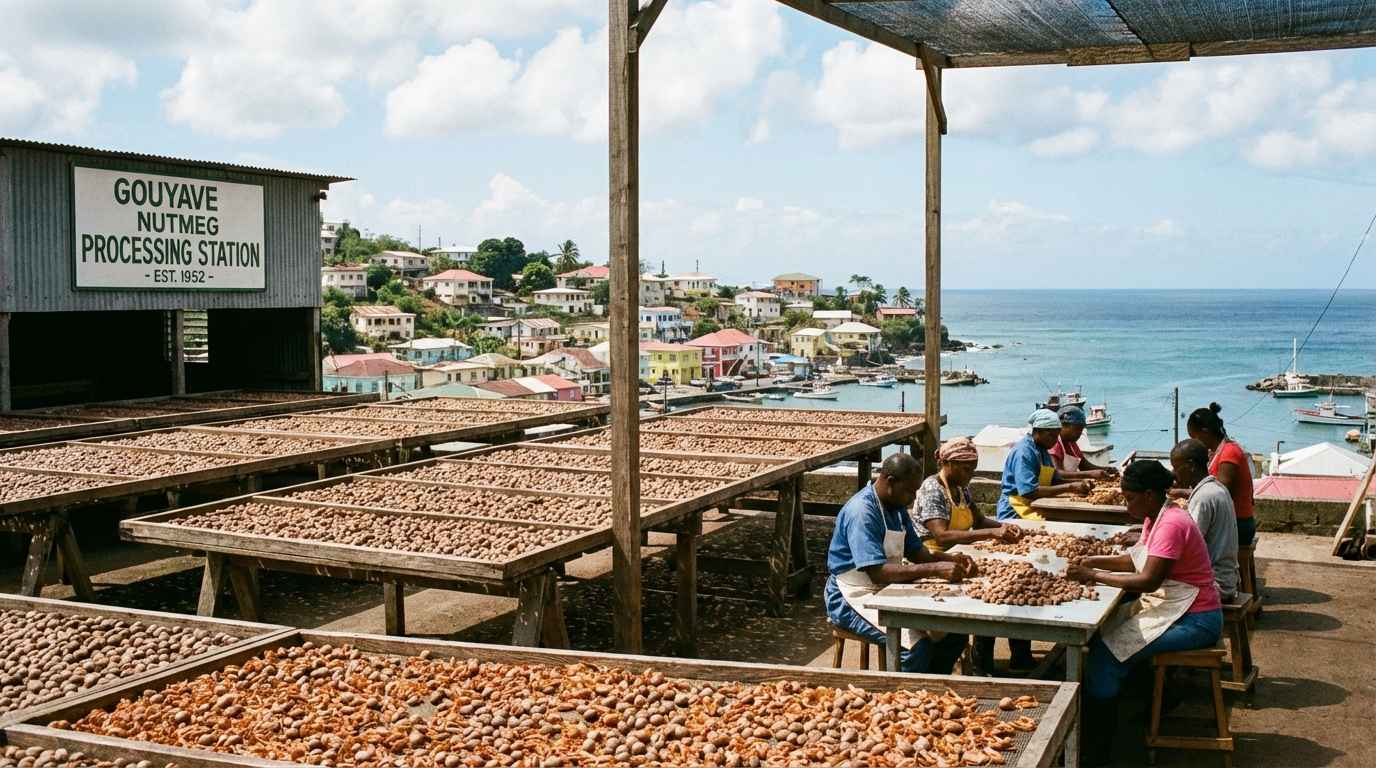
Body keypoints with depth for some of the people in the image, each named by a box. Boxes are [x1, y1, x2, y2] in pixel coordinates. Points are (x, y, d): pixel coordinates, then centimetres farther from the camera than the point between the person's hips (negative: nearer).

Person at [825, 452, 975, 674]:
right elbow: (878, 572, -30)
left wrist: (951, 559, -4)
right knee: (917, 647, -29)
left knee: (955, 632, -1)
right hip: (854, 598, -9)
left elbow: (916, 551, 16)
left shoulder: (897, 507, 8)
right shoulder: (861, 512, -22)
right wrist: (935, 570, -32)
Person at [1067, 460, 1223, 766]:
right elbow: (1138, 560, 19)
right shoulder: (1155, 518, 8)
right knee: (1099, 633, 2)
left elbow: (1149, 580, -29)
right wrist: (1095, 561, 5)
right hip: (1167, 606, 10)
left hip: (1193, 620, -10)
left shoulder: (1171, 524, -23)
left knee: (1106, 655, -15)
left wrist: (1094, 576, -21)